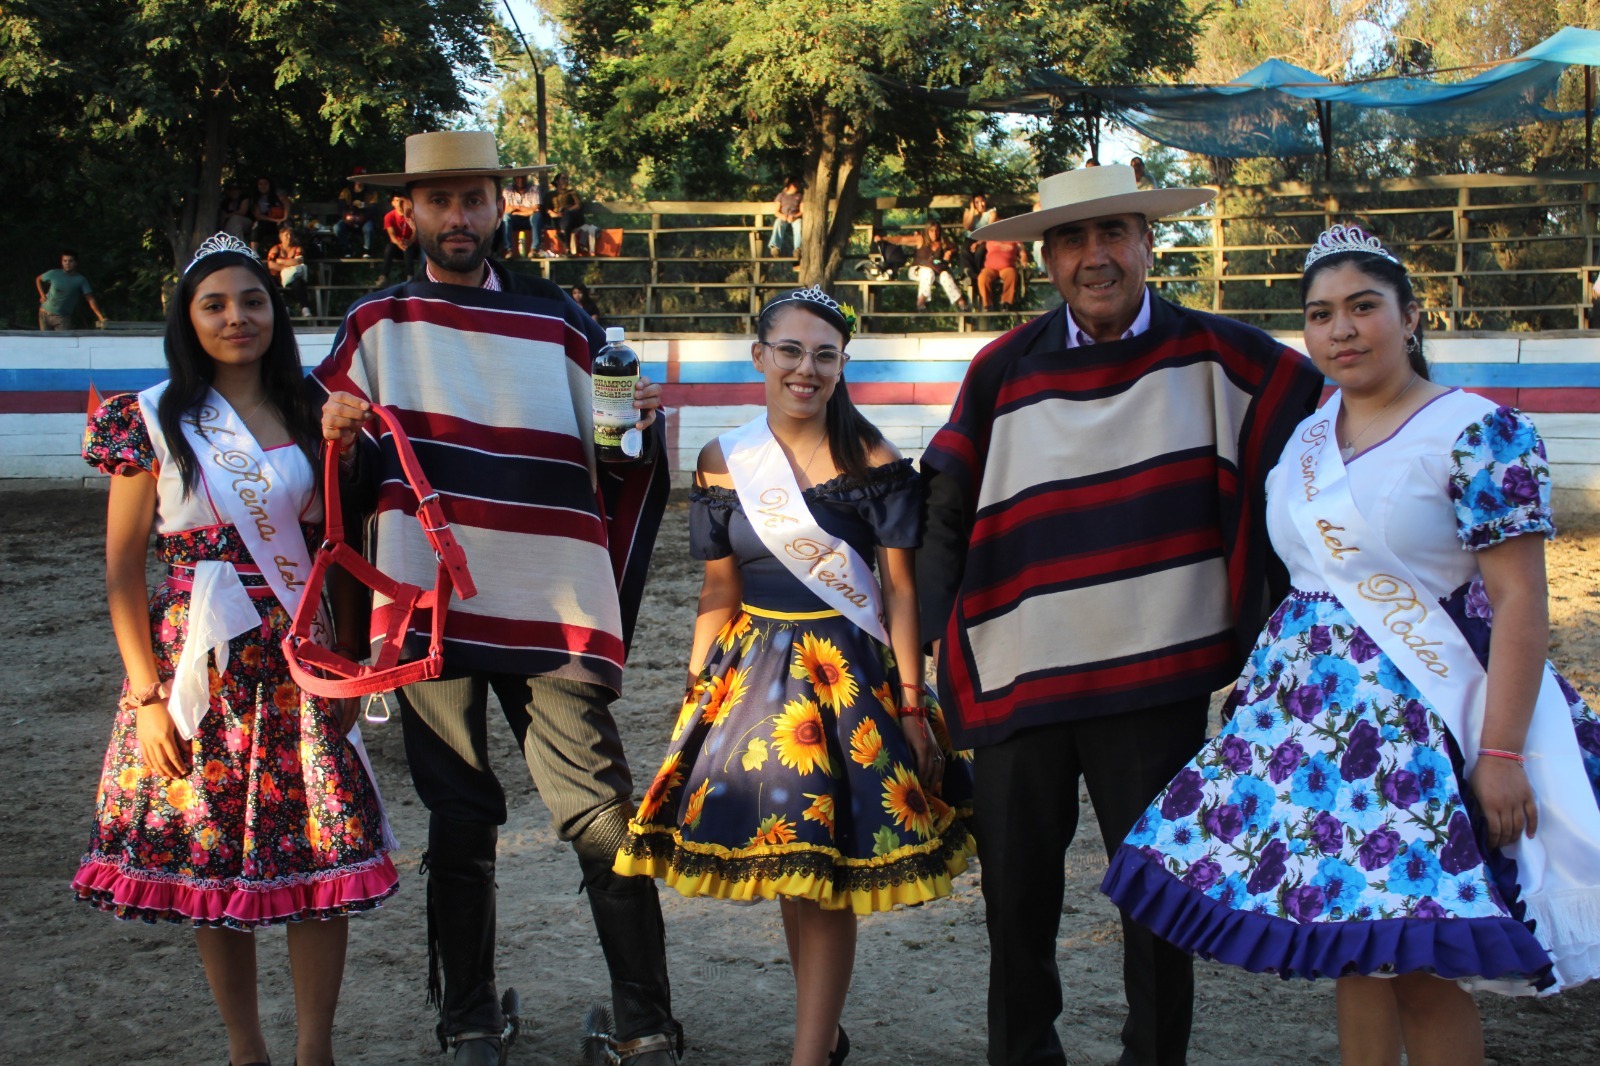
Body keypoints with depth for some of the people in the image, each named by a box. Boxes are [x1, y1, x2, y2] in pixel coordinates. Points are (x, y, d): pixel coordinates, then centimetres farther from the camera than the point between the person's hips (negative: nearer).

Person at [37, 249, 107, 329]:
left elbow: (90, 299, -13)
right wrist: (42, 295, 4)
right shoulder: (54, 274, -3)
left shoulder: (81, 280, -8)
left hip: (63, 317, -2)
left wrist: (101, 317, -24)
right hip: (45, 314, 2)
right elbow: (38, 279, 17)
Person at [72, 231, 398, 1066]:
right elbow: (123, 567, -2)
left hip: (302, 667, 2)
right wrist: (146, 694, -6)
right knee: (208, 863, 3)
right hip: (201, 669, -2)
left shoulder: (308, 416, 8)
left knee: (322, 855, -2)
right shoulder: (153, 420, 1)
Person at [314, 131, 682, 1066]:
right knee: (460, 820, 9)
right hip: (430, 606, 1)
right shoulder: (379, 324, 10)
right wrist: (343, 436, -10)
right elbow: (353, 468, 11)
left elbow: (610, 469, 11)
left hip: (554, 607, -1)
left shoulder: (559, 322, 8)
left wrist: (638, 426, -10)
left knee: (602, 817, -5)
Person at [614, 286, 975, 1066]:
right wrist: (698, 690, 6)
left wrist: (910, 703, -9)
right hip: (754, 672, 4)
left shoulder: (872, 462, -5)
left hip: (849, 671, -4)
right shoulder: (722, 463, 4)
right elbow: (718, 591, 9)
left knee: (824, 875, -5)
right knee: (784, 865, 11)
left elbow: (900, 589, -5)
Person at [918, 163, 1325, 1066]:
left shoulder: (1210, 354, -1)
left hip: (1155, 681, -2)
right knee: (1017, 890, 13)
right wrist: (925, 650, 0)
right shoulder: (1005, 371, 4)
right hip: (1018, 679, 2)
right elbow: (949, 519, 7)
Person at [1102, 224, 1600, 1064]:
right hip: (1317, 705, 7)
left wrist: (1501, 751, -19)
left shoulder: (1477, 433, -9)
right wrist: (1258, 686, 17)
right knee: (1350, 943, 10)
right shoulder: (1306, 438, 12)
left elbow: (1520, 601, -14)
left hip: (1424, 715, -7)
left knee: (1421, 966, -6)